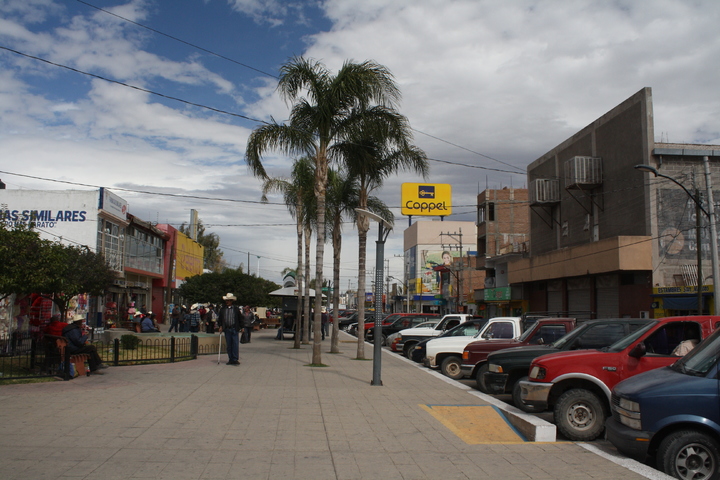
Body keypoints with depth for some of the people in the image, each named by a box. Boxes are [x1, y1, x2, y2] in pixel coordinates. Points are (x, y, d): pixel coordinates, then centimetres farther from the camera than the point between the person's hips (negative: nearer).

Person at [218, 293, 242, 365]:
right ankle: (230, 359, 12)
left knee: (235, 344, -8)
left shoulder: (236, 309, 3)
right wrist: (220, 326, 1)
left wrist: (241, 327, 3)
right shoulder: (222, 309, 8)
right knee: (229, 345, 5)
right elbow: (219, 319, 13)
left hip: (234, 329, -2)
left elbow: (240, 318, 7)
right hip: (226, 329, 2)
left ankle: (235, 359, -6)